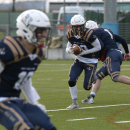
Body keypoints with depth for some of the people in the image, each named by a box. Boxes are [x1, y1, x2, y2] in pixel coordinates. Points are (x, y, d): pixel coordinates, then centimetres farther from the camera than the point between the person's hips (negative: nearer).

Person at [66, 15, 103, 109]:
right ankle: (75, 103, 5)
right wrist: (69, 50, -21)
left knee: (87, 87, -6)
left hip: (91, 62, -4)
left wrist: (84, 52, -22)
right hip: (79, 60, 5)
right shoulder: (70, 35, -8)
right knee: (71, 81, -11)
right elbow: (68, 47, 5)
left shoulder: (89, 34, -25)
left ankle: (93, 79, 31)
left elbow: (98, 47, -15)